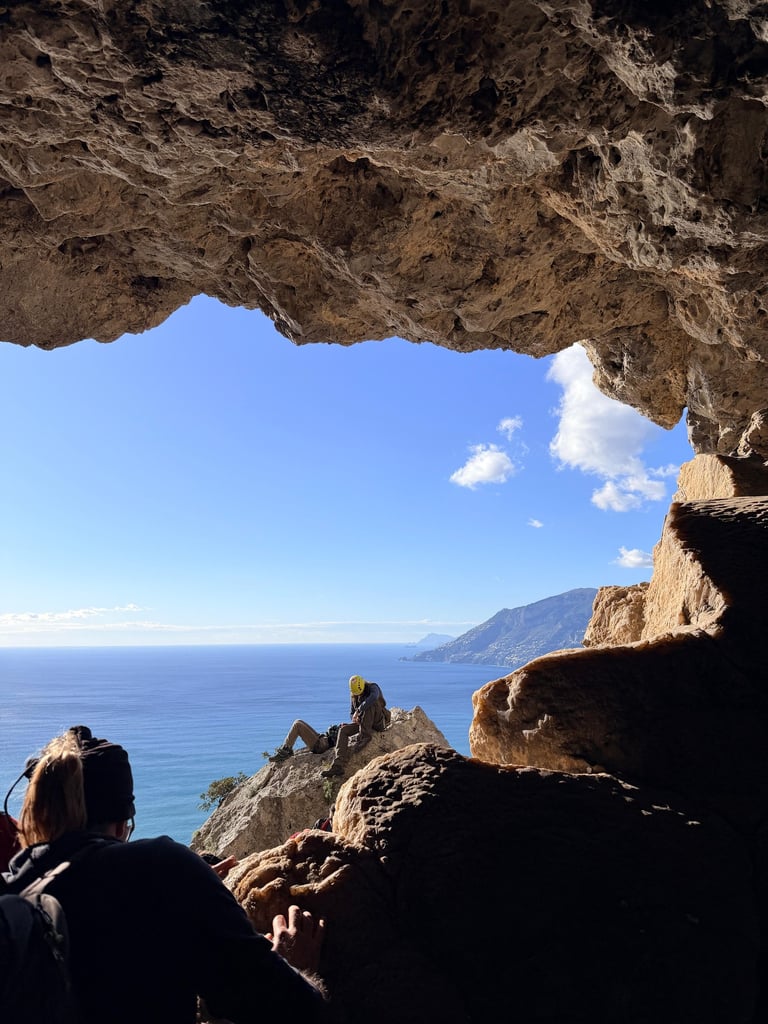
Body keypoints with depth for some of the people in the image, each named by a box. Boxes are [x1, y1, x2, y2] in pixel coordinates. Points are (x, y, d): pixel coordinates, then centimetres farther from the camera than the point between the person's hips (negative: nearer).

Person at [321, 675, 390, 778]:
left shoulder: (373, 687, -14)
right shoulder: (353, 695, 5)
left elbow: (373, 698, -40)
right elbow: (352, 712, 11)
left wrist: (358, 711, -38)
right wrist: (355, 718, -13)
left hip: (379, 722, -5)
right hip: (363, 723, 6)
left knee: (370, 703, -32)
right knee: (343, 730, -17)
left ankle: (365, 735, -30)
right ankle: (338, 765, -30)